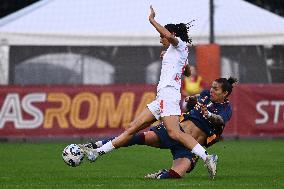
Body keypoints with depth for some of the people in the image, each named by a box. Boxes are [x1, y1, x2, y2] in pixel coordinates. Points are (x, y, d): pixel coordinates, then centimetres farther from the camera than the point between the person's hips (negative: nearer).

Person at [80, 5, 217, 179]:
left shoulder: (180, 44, 2)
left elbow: (170, 36, -22)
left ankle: (207, 158, -31)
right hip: (161, 99, 10)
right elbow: (188, 72, 44)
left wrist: (152, 20, -12)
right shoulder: (178, 51, 28)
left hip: (168, 92, -10)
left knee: (174, 132, -27)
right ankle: (98, 152, 12)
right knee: (132, 128, 10)